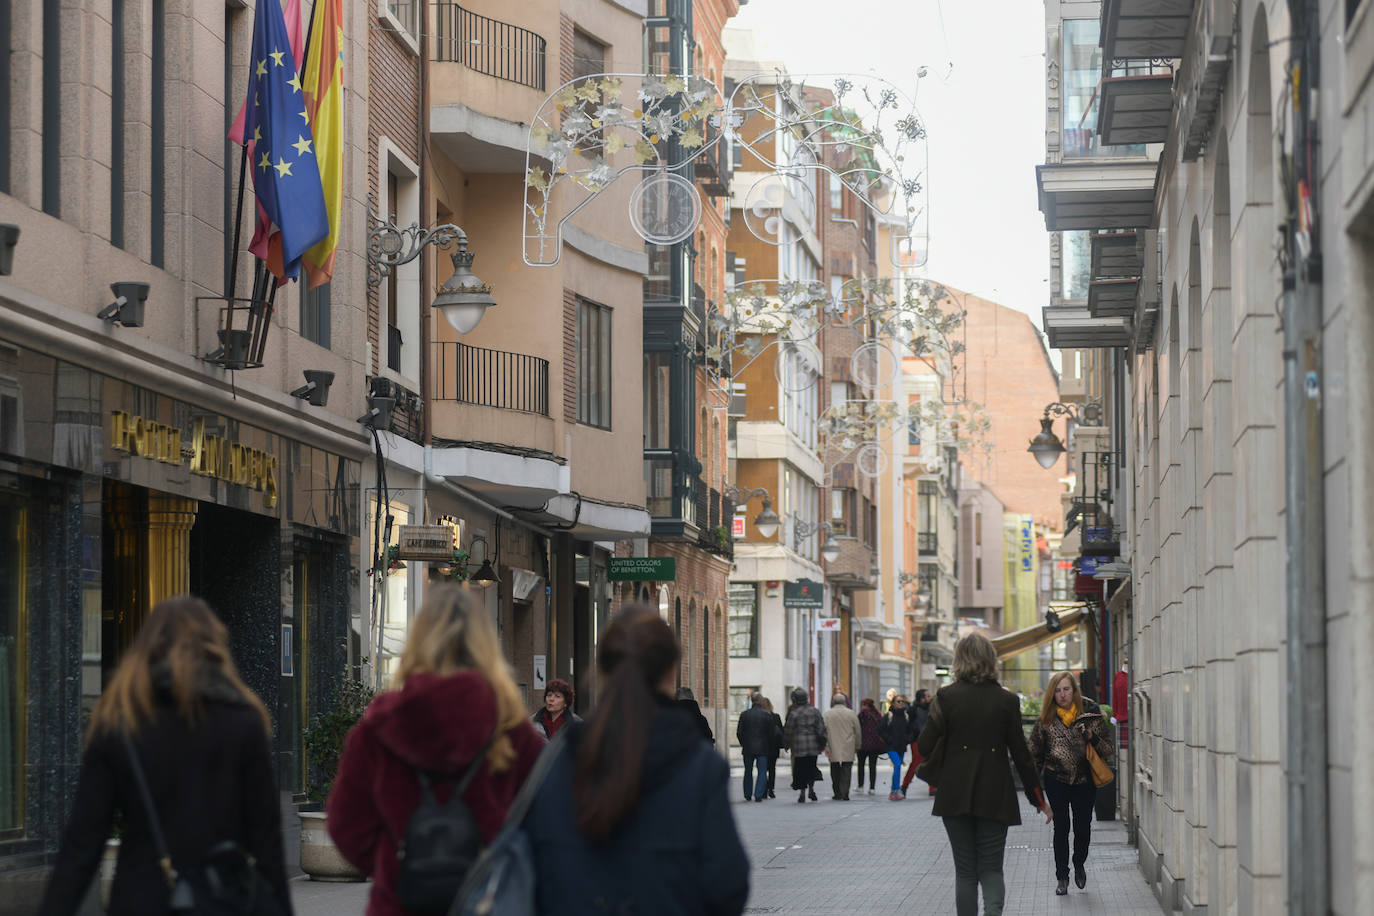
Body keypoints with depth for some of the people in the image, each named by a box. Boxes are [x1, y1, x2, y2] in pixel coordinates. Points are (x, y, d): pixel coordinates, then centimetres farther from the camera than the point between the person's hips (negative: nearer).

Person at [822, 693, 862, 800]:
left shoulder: (827, 714, -1)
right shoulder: (851, 714, 0)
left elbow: (824, 731, -4)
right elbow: (858, 732, 5)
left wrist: (826, 747, -1)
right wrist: (857, 746, 16)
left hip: (833, 749, 0)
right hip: (848, 750, 0)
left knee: (835, 773, 12)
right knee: (846, 772, 1)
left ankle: (837, 794, 14)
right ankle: (844, 794, -7)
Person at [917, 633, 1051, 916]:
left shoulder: (947, 696, -5)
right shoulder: (1006, 700, -1)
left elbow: (925, 746, -9)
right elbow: (1020, 754, 2)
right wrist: (1038, 799, 10)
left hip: (956, 795, 0)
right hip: (995, 797, 1)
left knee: (965, 871, 10)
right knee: (991, 868, 5)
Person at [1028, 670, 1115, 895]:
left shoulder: (1091, 714, -5)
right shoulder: (1046, 719, -1)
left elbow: (1107, 748, 0)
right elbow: (1035, 752, 9)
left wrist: (1092, 739, -20)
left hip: (1085, 780, 0)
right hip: (1057, 780, 0)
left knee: (1083, 827, 6)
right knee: (1061, 828, 0)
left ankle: (1079, 865, 34)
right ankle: (1062, 877, 11)